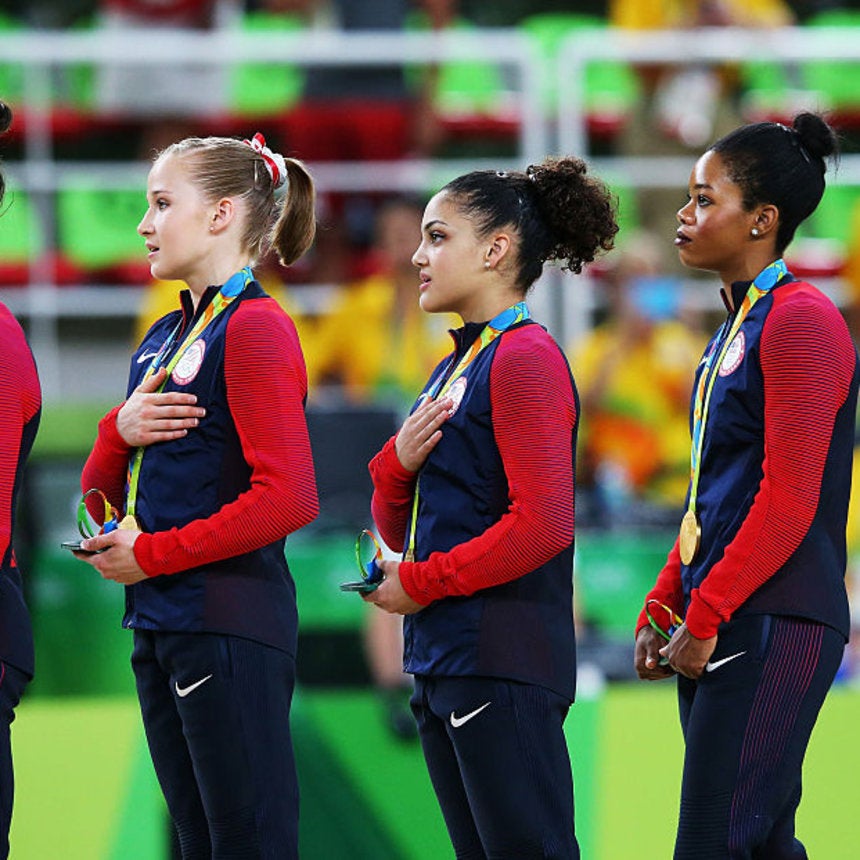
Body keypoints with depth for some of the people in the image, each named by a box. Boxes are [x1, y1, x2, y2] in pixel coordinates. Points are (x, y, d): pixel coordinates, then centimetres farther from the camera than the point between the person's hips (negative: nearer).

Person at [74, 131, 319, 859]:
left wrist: (152, 554, -15)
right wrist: (120, 434, -4)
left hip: (229, 625, -9)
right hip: (160, 627, 9)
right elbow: (99, 497, 19)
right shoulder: (165, 338, 16)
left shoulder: (255, 328, -11)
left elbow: (289, 498, -20)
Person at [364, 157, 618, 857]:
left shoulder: (526, 358, -11)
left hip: (503, 663, -10)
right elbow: (400, 530, 21)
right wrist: (397, 464, -1)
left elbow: (544, 524, -20)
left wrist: (422, 583, -13)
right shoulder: (452, 369, 18)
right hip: (442, 660, 10)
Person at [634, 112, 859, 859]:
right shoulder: (737, 326, 18)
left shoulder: (800, 321, -12)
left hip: (774, 624, -10)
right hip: (714, 628, 10)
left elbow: (789, 499, -18)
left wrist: (705, 617, -17)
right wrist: (665, 607, 15)